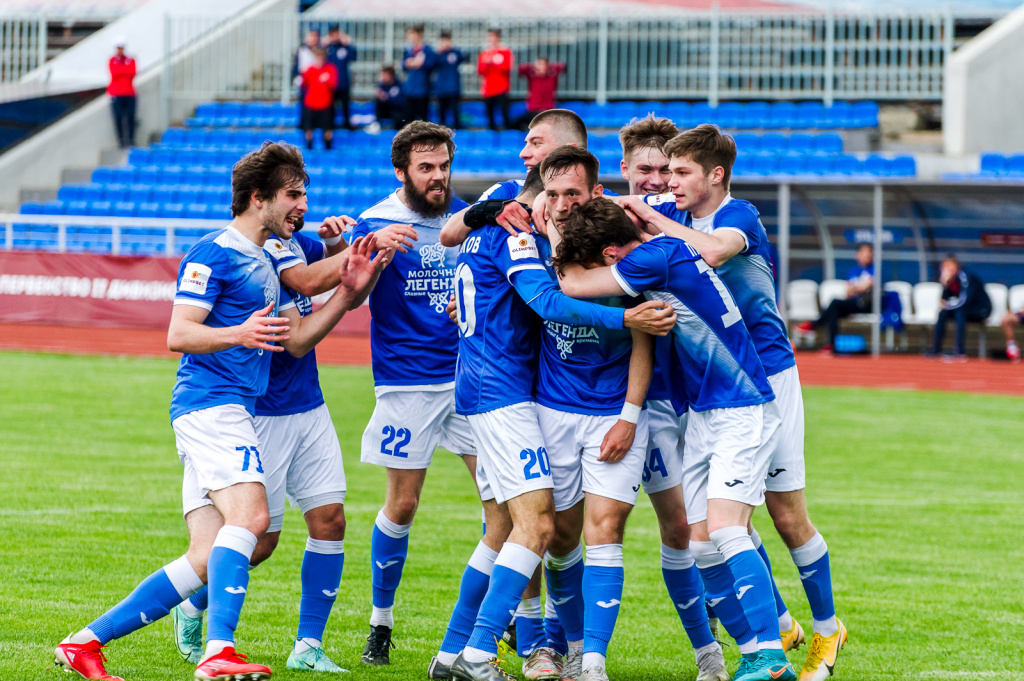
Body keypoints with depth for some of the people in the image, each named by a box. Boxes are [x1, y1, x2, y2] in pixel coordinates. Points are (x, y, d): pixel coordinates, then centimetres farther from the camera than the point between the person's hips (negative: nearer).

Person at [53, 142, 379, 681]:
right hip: (209, 404, -9)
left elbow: (295, 340, 20)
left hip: (232, 413, 9)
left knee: (207, 562, 1)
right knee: (250, 513, -28)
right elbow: (178, 335, -12)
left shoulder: (264, 264, 24)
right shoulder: (214, 253, -5)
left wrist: (347, 292, 8)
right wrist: (238, 334, -30)